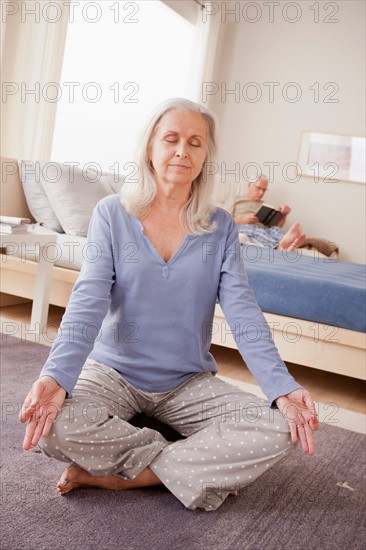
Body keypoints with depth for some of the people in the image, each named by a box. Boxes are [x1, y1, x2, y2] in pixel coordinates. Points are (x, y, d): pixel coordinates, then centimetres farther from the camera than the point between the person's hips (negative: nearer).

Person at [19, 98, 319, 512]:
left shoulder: (221, 228, 0)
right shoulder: (111, 214, -4)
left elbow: (243, 312, -10)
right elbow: (88, 304, -15)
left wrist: (282, 388, -25)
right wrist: (57, 376, -32)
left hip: (189, 383, 2)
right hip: (114, 372, -1)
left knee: (278, 431, -21)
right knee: (54, 424, -31)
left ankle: (114, 475, -16)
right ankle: (195, 469, -10)